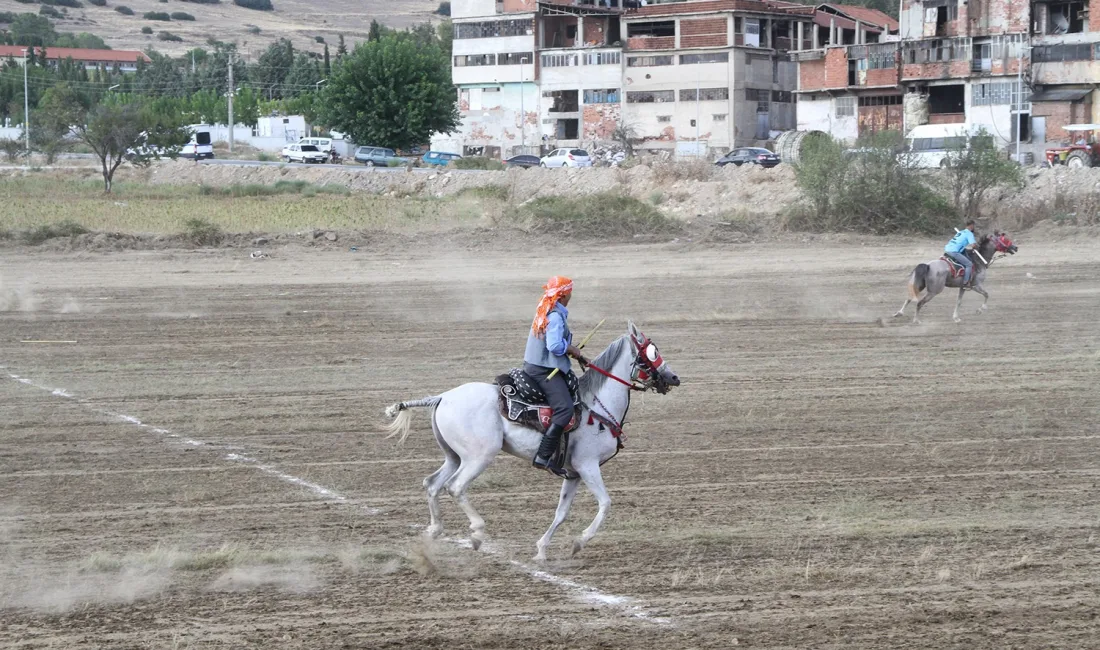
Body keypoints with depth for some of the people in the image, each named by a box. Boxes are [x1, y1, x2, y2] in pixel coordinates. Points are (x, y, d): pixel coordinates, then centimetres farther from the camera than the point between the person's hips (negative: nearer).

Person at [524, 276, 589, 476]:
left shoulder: (545, 311, 15)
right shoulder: (556, 316, -16)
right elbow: (555, 346, -26)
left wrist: (578, 356, 14)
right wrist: (573, 350, -8)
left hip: (534, 366, 11)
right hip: (544, 370, -11)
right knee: (565, 409, -23)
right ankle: (543, 457, -29)